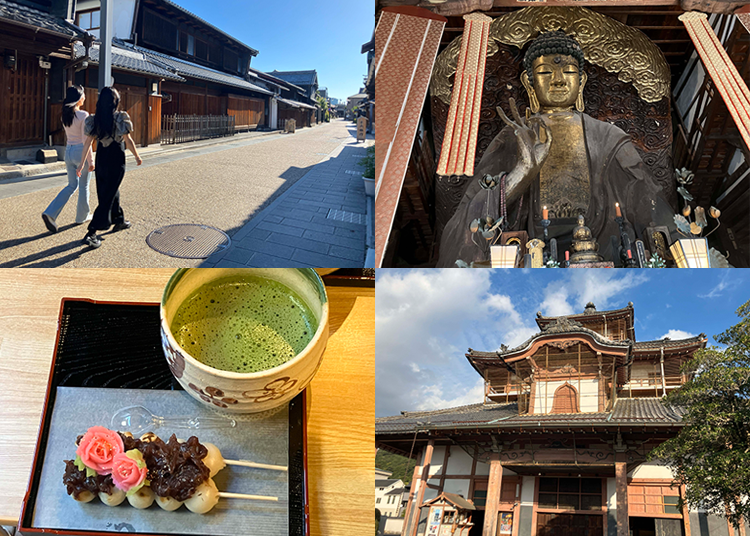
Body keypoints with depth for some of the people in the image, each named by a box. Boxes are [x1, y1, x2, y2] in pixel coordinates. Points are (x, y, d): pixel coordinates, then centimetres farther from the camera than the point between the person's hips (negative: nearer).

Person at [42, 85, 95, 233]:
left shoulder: (65, 115, 5)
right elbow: (86, 140, -17)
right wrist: (91, 160, -14)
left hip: (69, 151, 7)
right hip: (81, 152, -7)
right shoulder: (83, 115, -15)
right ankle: (82, 216, 24)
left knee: (72, 185, 15)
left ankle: (50, 213, 0)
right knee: (83, 186, 11)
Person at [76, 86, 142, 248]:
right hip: (116, 159, -6)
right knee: (108, 195, -3)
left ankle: (119, 221, 41)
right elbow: (128, 140, -10)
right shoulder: (120, 118, -14)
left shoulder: (94, 119, 0)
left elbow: (88, 142, 2)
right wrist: (137, 156, 4)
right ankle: (91, 233, -9)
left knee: (109, 190, 23)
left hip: (101, 159, 6)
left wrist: (82, 162, 9)